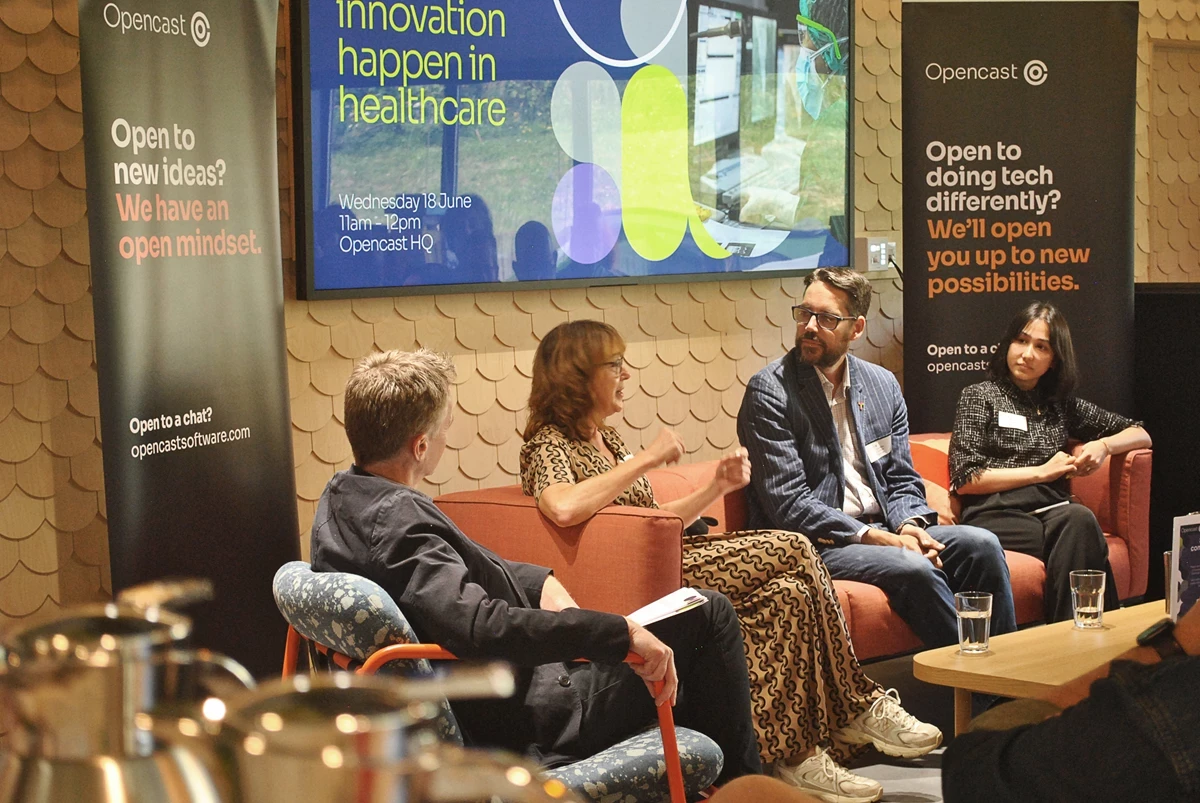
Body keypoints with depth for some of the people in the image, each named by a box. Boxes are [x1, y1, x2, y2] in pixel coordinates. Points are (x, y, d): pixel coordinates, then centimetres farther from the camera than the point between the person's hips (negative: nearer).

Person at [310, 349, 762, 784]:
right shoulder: (398, 521, -29)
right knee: (709, 616, 0)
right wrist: (622, 633, -39)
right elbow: (479, 627, -42)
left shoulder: (341, 498, 2)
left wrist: (539, 581, 2)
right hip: (527, 728, -10)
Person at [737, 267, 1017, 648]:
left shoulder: (883, 384, 11)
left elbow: (903, 480, 14)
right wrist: (873, 536, -21)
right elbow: (788, 503, -15)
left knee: (981, 544, -14)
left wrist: (909, 526, -10)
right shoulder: (769, 391, -9)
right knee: (915, 569, -29)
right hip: (814, 545, -6)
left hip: (884, 532, 6)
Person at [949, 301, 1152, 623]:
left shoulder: (1061, 403, 25)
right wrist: (1041, 472, 0)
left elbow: (1140, 435, 31)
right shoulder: (980, 397, 13)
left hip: (1052, 514, 4)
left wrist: (1103, 445, 8)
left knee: (1078, 519, -35)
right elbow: (965, 480, 1)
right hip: (997, 517, -3)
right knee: (1080, 527, -34)